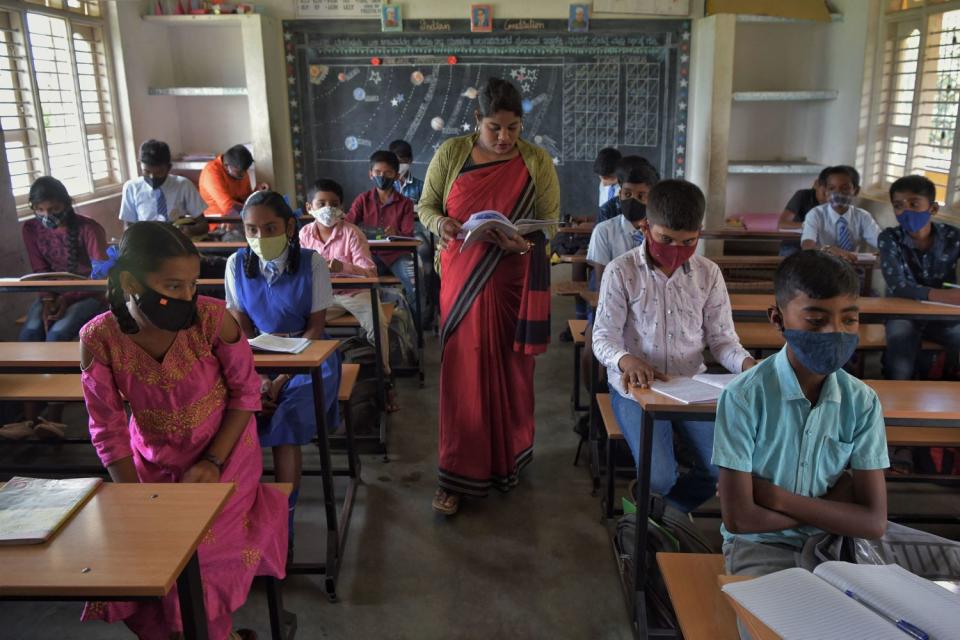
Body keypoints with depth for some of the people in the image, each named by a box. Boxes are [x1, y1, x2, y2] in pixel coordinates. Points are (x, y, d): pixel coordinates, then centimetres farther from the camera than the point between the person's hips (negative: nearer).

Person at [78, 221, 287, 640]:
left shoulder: (210, 317, -24)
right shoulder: (99, 338, -19)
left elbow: (246, 391, -10)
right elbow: (108, 430, -10)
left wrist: (213, 462, -16)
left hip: (222, 454, -2)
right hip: (151, 463, 3)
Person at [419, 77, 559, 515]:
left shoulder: (536, 161, -1)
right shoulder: (451, 153, 0)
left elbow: (550, 219, 1)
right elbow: (426, 206, 6)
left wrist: (523, 242, -20)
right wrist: (440, 224, -18)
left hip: (513, 282, 0)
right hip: (462, 280, 0)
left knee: (510, 371, 10)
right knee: (464, 372, 1)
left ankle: (508, 459, 31)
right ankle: (459, 474, 12)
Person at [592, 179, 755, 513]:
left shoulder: (708, 274, 2)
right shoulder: (621, 271, -8)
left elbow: (721, 338, 4)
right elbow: (604, 336, -9)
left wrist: (747, 363, -18)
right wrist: (626, 360, -32)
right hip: (637, 386, -3)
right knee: (660, 476, -21)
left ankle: (663, 509, 16)